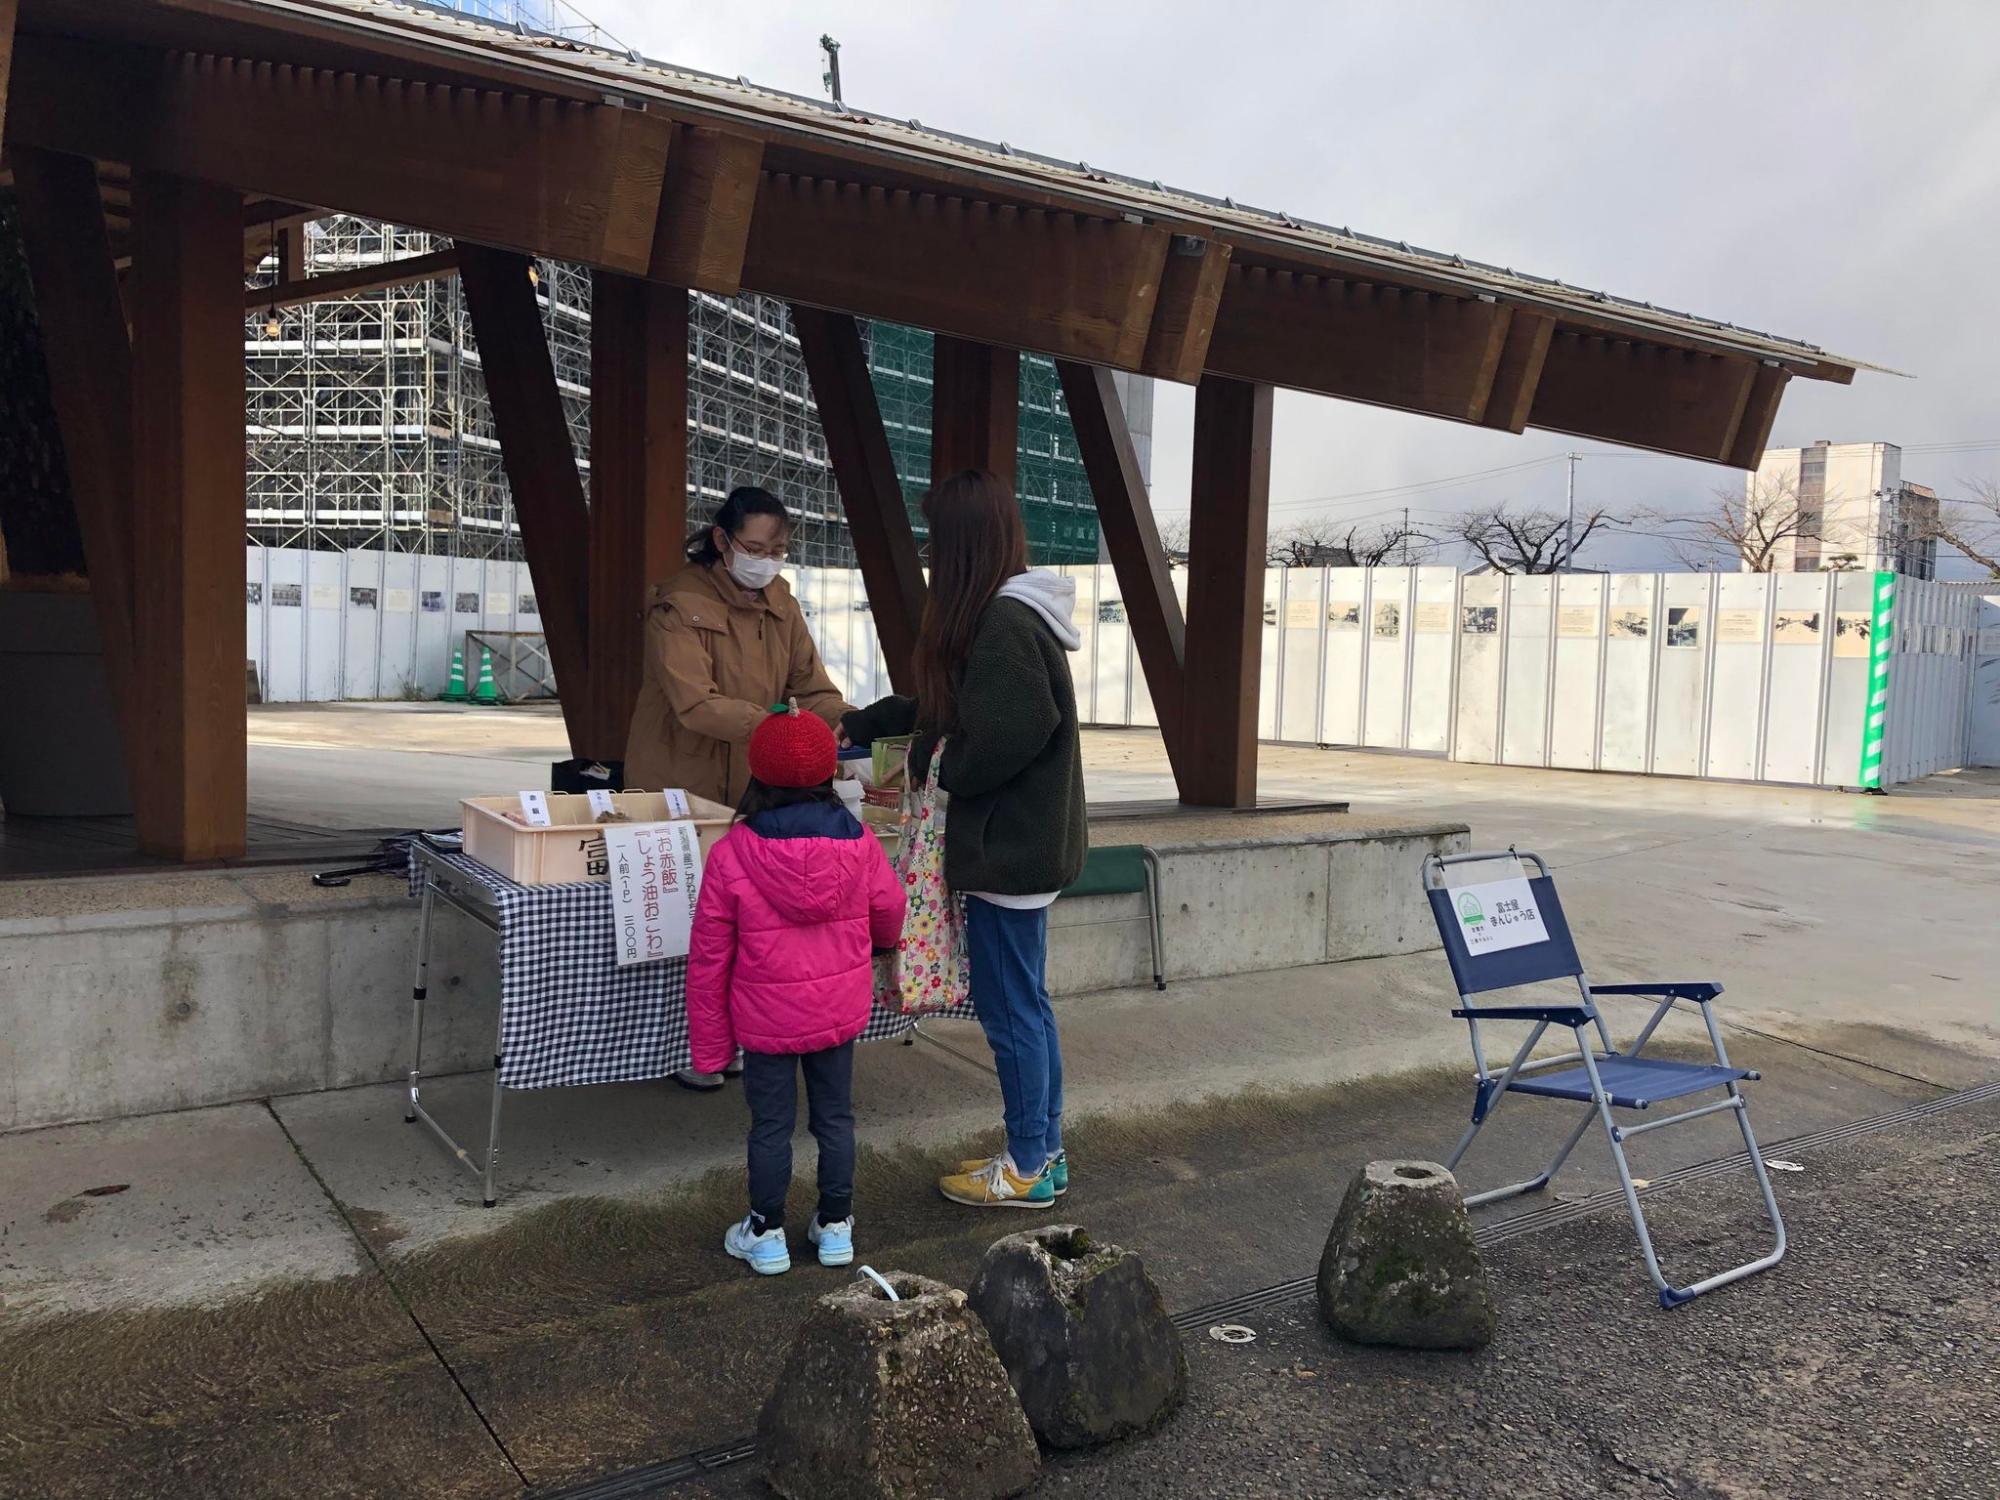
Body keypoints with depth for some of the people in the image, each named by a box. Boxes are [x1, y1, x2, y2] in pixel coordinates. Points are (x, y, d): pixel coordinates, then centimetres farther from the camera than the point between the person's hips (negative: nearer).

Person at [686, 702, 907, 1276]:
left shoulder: (731, 854, -15)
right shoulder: (858, 842, -9)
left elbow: (708, 956, -10)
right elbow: (889, 911, 7)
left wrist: (709, 1042, 1)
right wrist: (880, 944, 33)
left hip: (766, 1018, -2)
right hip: (841, 1009, 2)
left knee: (771, 1125, 12)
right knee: (835, 1115, 17)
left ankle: (766, 1234, 26)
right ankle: (835, 1226, 29)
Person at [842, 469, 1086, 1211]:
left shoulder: (1004, 622, -20)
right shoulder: (1013, 613, 12)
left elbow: (1013, 732, -29)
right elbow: (946, 705, 23)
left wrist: (944, 773, -11)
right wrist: (858, 725, 30)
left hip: (1008, 847, -10)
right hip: (1028, 841, 10)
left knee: (1009, 1008, 2)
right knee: (1026, 1003, 17)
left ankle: (1028, 1171, 16)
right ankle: (1043, 1151, 28)